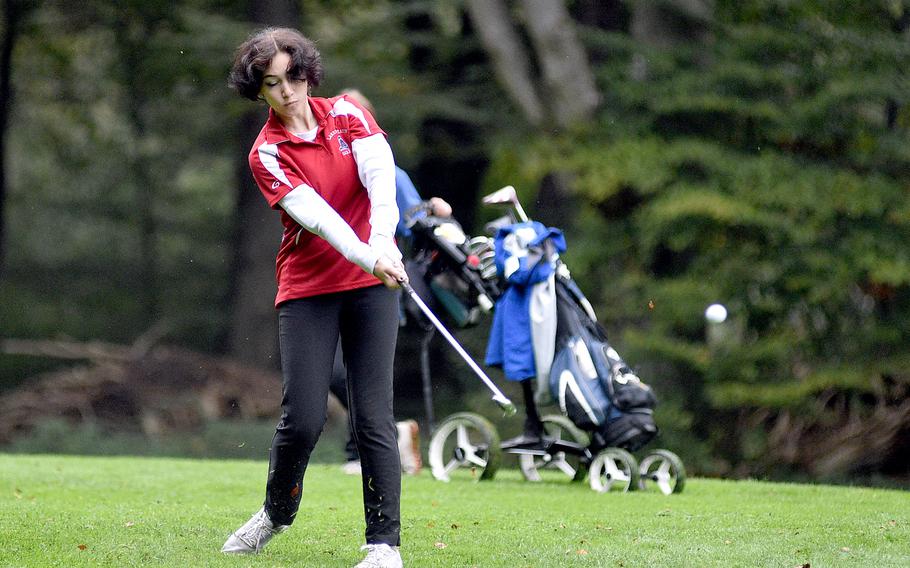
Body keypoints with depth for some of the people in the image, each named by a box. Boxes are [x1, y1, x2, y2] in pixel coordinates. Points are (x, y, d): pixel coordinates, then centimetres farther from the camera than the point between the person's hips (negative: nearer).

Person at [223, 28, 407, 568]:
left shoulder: (347, 113, 4)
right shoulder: (267, 154, -4)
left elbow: (382, 176, -12)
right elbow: (315, 214, -19)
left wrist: (383, 245, -30)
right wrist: (367, 259, -35)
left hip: (372, 282, 1)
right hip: (307, 289, -1)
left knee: (374, 417, -5)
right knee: (304, 418, -7)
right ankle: (276, 513, 21)